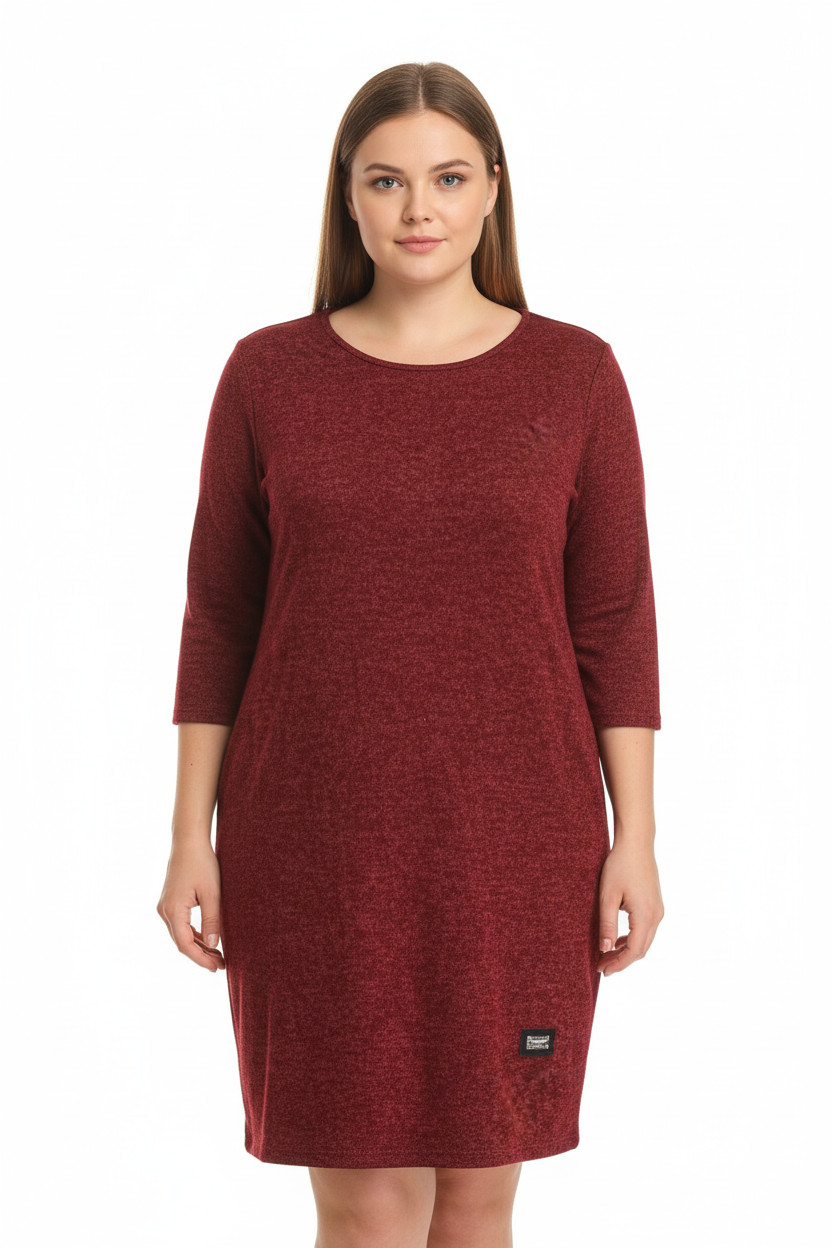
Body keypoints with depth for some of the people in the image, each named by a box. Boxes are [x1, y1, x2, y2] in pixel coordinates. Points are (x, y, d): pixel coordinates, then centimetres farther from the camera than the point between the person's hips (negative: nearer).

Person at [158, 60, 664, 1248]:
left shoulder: (573, 372, 0)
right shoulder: (268, 373, 0)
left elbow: (614, 618, 1)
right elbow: (218, 618, 3)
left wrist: (635, 839, -3)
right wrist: (192, 836, -1)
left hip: (512, 841, 1)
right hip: (318, 840, 0)